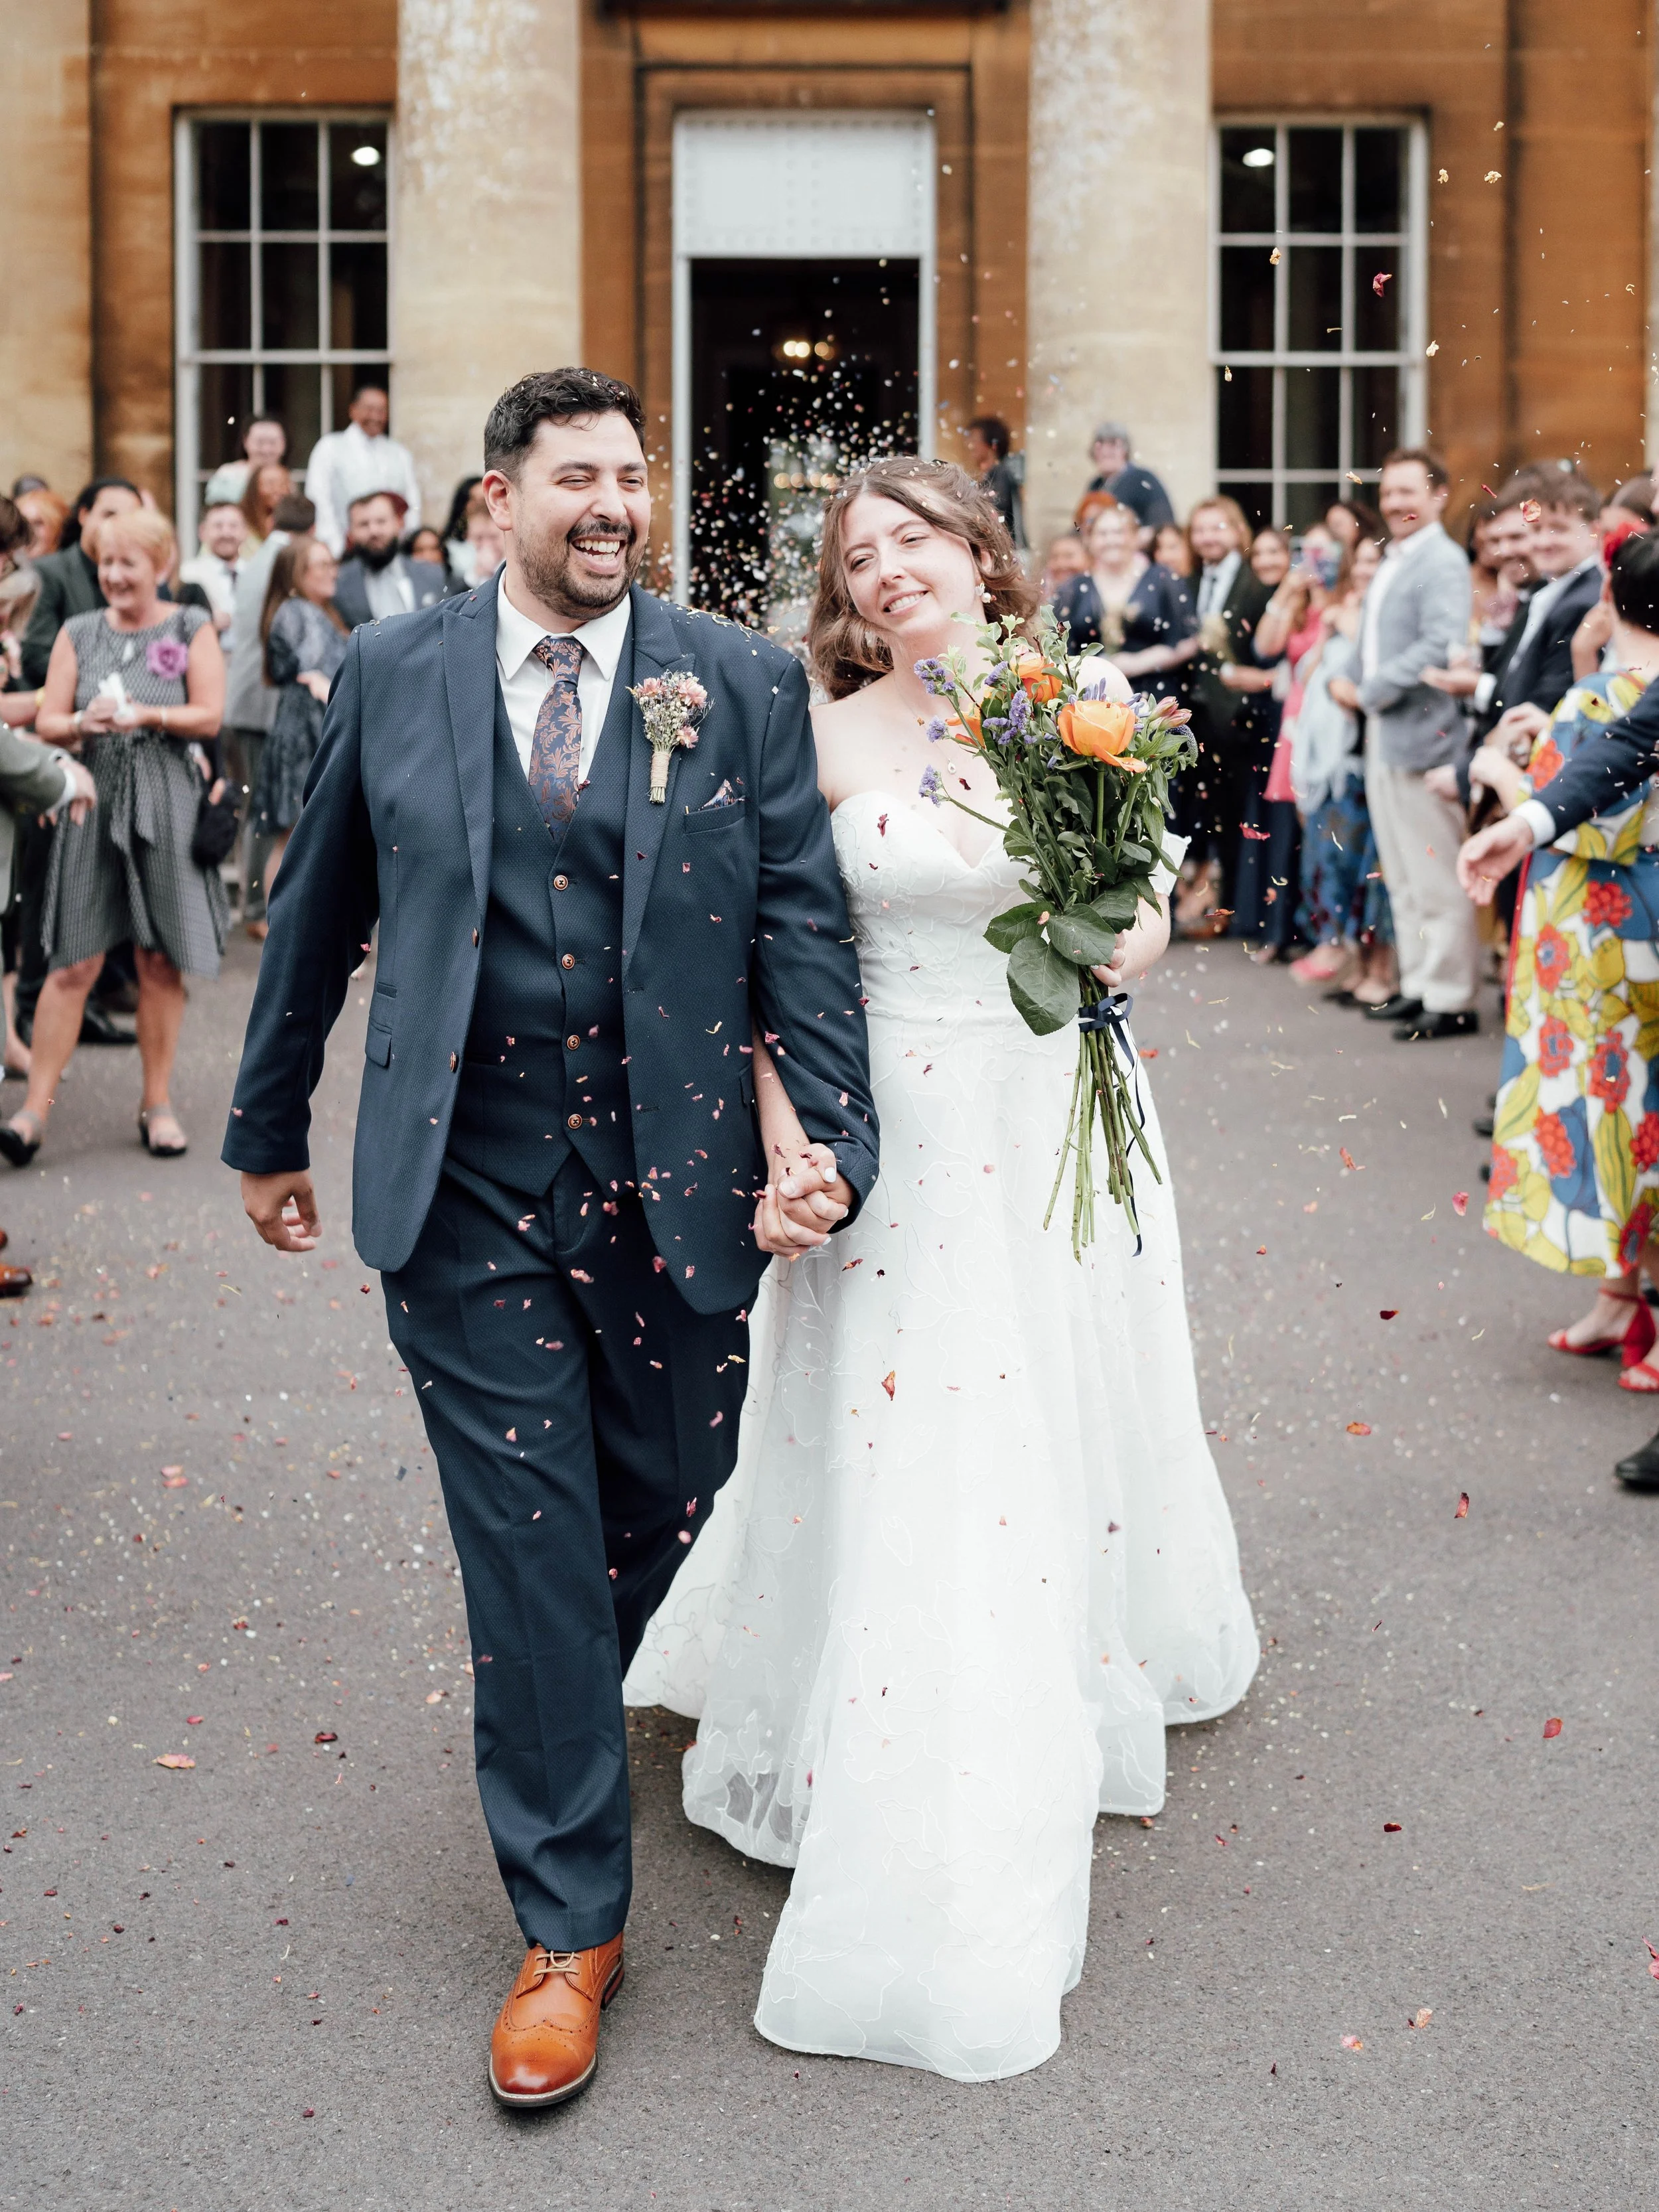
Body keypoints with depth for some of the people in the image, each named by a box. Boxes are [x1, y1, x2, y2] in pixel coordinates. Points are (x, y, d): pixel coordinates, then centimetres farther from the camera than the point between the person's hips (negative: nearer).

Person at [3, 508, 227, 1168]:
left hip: (167, 809, -1)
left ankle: (158, 1103, 16)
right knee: (73, 964, -3)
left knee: (162, 963, 4)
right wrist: (85, 723, -17)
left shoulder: (191, 629, 4)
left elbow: (210, 716, -4)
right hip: (94, 802, 1)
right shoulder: (78, 634, 9)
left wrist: (145, 715, -17)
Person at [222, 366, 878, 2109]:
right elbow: (316, 917, 11)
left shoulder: (742, 684, 1)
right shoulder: (391, 675, 3)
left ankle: (564, 1718, 49)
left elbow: (802, 923, -1)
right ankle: (569, 1920, 14)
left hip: (676, 1179, 1)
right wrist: (268, 1128, 16)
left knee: (666, 1510, 16)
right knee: (528, 1541, 1)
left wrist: (833, 1132, -13)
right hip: (469, 1186, -1)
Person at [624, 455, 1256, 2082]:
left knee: (1069, 1415, 18)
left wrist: (1118, 947, -15)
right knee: (909, 1444, 1)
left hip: (1065, 1120, 3)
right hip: (901, 1134, -2)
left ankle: (1099, 1650, 49)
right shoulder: (829, 737, -5)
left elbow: (1146, 920, 7)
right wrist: (782, 1136, -16)